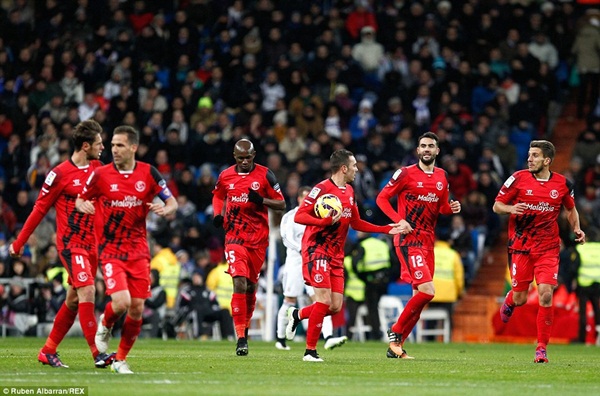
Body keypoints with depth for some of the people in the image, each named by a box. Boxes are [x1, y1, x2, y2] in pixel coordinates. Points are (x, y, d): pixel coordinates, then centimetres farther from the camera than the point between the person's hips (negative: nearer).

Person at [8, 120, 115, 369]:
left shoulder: (97, 169, 8)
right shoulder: (60, 174, -10)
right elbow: (40, 209, -4)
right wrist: (19, 243, 1)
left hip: (91, 244, 7)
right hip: (70, 243, -7)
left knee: (74, 300, 9)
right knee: (87, 291, -18)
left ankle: (48, 351, 20)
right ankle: (97, 353, -19)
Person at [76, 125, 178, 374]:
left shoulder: (148, 173, -1)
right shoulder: (101, 175, -4)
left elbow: (173, 203, 4)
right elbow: (81, 199, 9)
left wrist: (165, 209, -19)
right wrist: (83, 205, -15)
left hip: (139, 250, 2)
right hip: (111, 249, -2)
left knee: (137, 309, -1)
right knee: (121, 302, -20)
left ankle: (120, 359, 17)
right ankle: (105, 325, 16)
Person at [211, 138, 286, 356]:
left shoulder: (265, 175, -3)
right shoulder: (225, 176, 4)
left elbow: (281, 204, 0)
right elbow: (218, 195, 25)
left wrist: (261, 201, -18)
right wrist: (218, 215, 5)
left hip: (258, 238, 0)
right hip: (235, 237, 0)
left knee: (251, 285, 11)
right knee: (239, 283, -15)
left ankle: (246, 325, 35)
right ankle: (241, 338, -15)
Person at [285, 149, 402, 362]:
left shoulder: (350, 192, 14)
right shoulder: (322, 189, -12)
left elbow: (356, 223, 24)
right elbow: (298, 216, -15)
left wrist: (386, 229, 18)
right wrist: (325, 221, -30)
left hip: (336, 256, 8)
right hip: (316, 250, -8)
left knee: (336, 306, 1)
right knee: (325, 300, -15)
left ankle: (298, 314, 26)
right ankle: (310, 351, -7)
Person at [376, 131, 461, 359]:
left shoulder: (442, 177, 12)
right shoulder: (406, 173, -5)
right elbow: (382, 198, -2)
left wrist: (452, 208, -1)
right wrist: (399, 220, -16)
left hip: (428, 243, 7)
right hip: (408, 240, -7)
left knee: (420, 297, 5)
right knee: (427, 291, -19)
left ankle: (395, 347, 13)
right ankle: (395, 332, -2)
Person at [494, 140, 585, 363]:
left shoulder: (563, 184, 0)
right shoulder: (518, 179, -5)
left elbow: (570, 209, 18)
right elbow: (497, 205, 1)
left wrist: (577, 229, 1)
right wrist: (511, 209, -20)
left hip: (548, 248, 0)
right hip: (520, 246, 0)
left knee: (546, 294, -14)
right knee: (520, 298, 3)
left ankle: (542, 348, -3)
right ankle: (509, 303, 44)